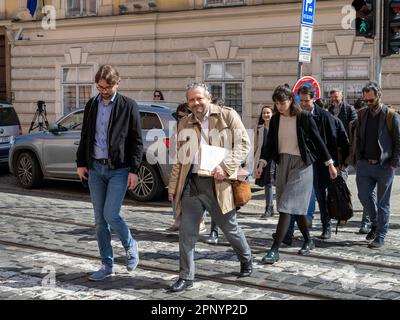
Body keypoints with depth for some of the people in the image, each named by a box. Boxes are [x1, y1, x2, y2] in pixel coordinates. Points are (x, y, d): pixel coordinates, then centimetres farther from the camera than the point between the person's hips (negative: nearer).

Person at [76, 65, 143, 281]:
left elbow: (137, 141, -5)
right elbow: (85, 136, 17)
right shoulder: (91, 105, 10)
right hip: (95, 168, 5)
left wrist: (134, 170, -10)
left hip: (118, 169, -5)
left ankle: (130, 246, 17)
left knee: (111, 215, -12)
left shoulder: (128, 106, -5)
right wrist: (81, 163, 11)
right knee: (100, 220, 6)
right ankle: (107, 265, 16)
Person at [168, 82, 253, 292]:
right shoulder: (184, 125, 12)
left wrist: (226, 167, -17)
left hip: (217, 183, -3)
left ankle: (246, 260, 38)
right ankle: (186, 277, 12)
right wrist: (173, 185, 14)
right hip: (191, 183, 3)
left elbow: (243, 144, -5)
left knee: (230, 228, 11)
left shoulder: (228, 116, 0)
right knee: (186, 232, 1)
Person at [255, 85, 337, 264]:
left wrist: (330, 164, 1)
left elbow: (317, 141, -2)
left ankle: (274, 250, -15)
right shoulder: (275, 119, 6)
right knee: (296, 206, 12)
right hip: (282, 164, 5)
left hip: (301, 164, -5)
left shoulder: (304, 117, -8)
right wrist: (262, 163, -8)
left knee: (287, 206, -13)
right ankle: (308, 241, 30)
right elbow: (270, 144, 6)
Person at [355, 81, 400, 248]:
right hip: (364, 164, 4)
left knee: (383, 202, 4)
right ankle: (376, 223, 31)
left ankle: (380, 236, 12)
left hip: (384, 166, -4)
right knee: (364, 196, 5)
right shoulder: (362, 114, 8)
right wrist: (359, 159, 7)